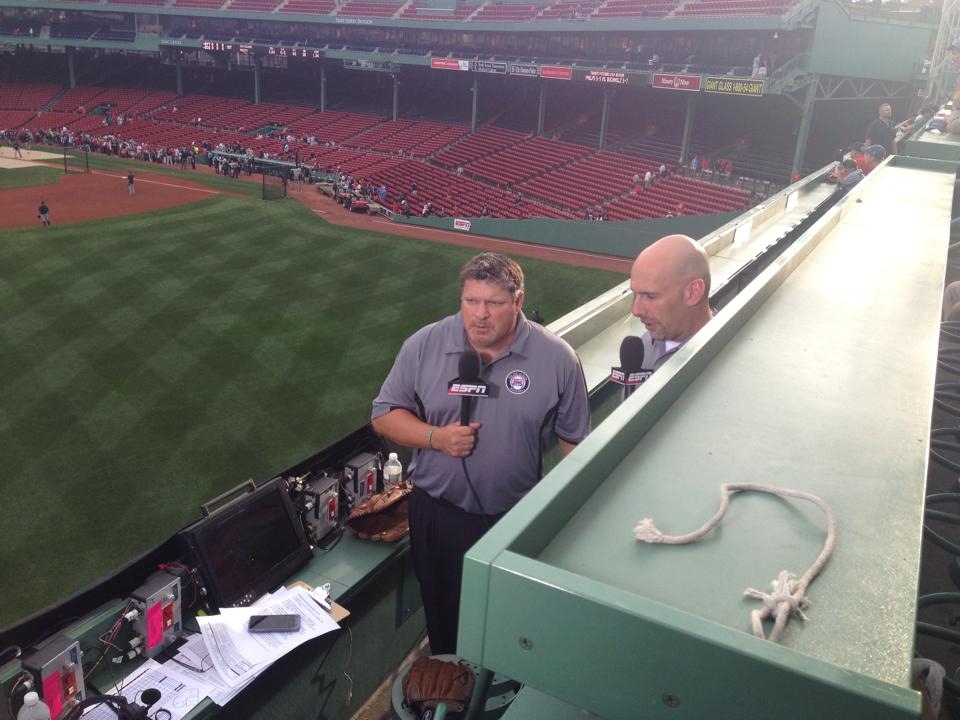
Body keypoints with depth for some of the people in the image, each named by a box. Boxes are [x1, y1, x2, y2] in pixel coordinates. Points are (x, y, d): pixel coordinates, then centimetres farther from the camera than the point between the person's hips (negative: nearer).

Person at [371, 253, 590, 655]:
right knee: (444, 618, 22)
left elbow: (575, 441, -4)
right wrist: (436, 437, -19)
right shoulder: (423, 346, -10)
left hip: (518, 519, -1)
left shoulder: (557, 359, -13)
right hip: (438, 515, 1)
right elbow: (385, 414, -2)